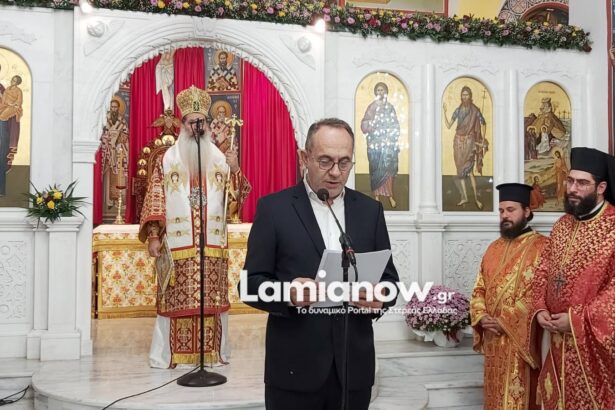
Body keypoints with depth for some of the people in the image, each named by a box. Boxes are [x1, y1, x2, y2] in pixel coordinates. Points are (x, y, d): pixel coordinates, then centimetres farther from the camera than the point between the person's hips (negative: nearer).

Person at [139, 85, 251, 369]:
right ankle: (167, 353, 10)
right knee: (176, 300, -1)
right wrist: (153, 236, -8)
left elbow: (238, 197, 4)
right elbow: (154, 199, 0)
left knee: (212, 300, 5)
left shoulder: (220, 159, 9)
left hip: (213, 244, 2)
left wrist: (235, 171, -13)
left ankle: (215, 351, 16)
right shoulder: (166, 159, 4)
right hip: (177, 244, -2)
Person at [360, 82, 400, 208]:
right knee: (376, 169, -2)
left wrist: (392, 139, -2)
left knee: (388, 168, -2)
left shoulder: (390, 107, 10)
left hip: (389, 143, 1)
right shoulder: (372, 107, 5)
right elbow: (365, 125, -2)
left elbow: (395, 125, 8)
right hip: (375, 143, -1)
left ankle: (390, 196, 4)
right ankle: (376, 196, 3)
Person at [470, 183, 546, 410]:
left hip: (521, 338, -6)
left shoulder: (541, 247, -8)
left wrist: (505, 322, -17)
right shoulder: (494, 248, 13)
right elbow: (479, 289, 14)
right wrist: (481, 317, -4)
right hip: (493, 337, 6)